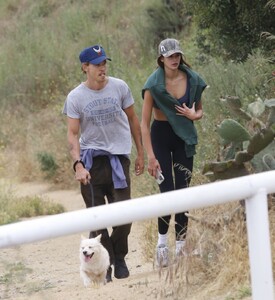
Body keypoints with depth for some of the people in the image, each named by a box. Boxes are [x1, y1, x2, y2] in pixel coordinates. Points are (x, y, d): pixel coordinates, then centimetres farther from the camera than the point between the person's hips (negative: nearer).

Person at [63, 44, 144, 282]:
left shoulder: (119, 87, 1)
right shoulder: (75, 97, -4)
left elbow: (133, 119, 11)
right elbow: (72, 133, -4)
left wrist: (140, 153, 12)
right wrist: (78, 164, -18)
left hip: (119, 157, 1)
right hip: (91, 159, -1)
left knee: (123, 213, -3)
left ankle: (119, 259, 16)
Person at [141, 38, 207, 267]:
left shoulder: (192, 80, -2)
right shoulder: (154, 84, -12)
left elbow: (200, 110, 13)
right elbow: (144, 123, -10)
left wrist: (194, 115, -12)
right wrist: (150, 156, -16)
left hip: (184, 138, 3)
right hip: (161, 135, -3)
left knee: (183, 191, 0)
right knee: (167, 192, -10)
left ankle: (181, 245, 7)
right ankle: (162, 240, 8)